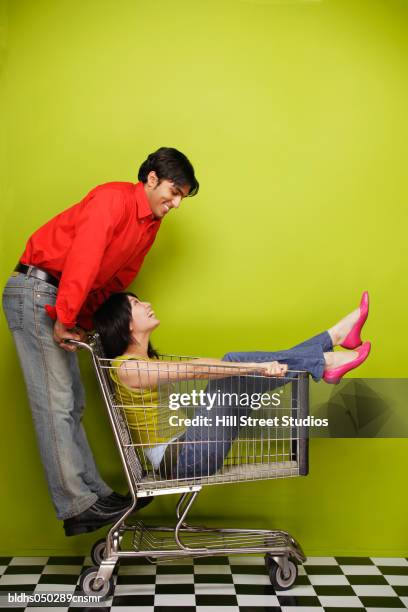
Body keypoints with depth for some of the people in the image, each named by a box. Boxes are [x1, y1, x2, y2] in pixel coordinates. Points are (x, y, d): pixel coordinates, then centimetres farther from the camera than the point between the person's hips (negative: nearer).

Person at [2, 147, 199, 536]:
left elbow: (116, 280, 12)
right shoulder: (114, 198, -14)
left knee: (71, 403, 9)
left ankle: (93, 494, 14)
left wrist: (84, 323, 2)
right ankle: (77, 507, -6)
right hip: (36, 291, -9)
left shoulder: (151, 225, 14)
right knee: (54, 403, -8)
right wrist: (65, 318, -22)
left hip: (64, 301, 9)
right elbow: (83, 257, -23)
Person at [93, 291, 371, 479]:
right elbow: (193, 369, -21)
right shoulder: (126, 367, -11)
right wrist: (255, 366, -26)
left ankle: (337, 336, 1)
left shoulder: (148, 361, 20)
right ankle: (326, 361, -11)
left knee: (239, 368, 1)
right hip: (179, 460, -9)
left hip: (186, 449, 9)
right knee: (235, 363, -18)